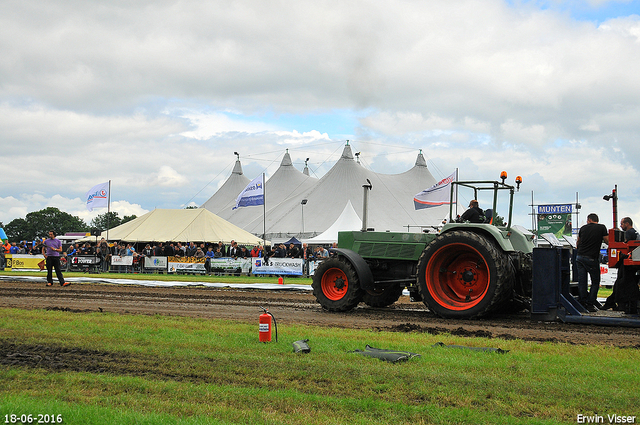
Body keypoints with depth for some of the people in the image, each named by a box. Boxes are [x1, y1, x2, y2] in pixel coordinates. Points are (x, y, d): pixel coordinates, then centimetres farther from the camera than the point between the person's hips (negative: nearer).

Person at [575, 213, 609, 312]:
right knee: (595, 282, 8)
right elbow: (608, 242, 3)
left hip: (580, 257, 4)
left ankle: (582, 304, 8)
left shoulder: (583, 228, 10)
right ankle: (590, 304, 4)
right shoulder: (602, 228, 0)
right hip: (591, 258, -4)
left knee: (581, 282, 6)